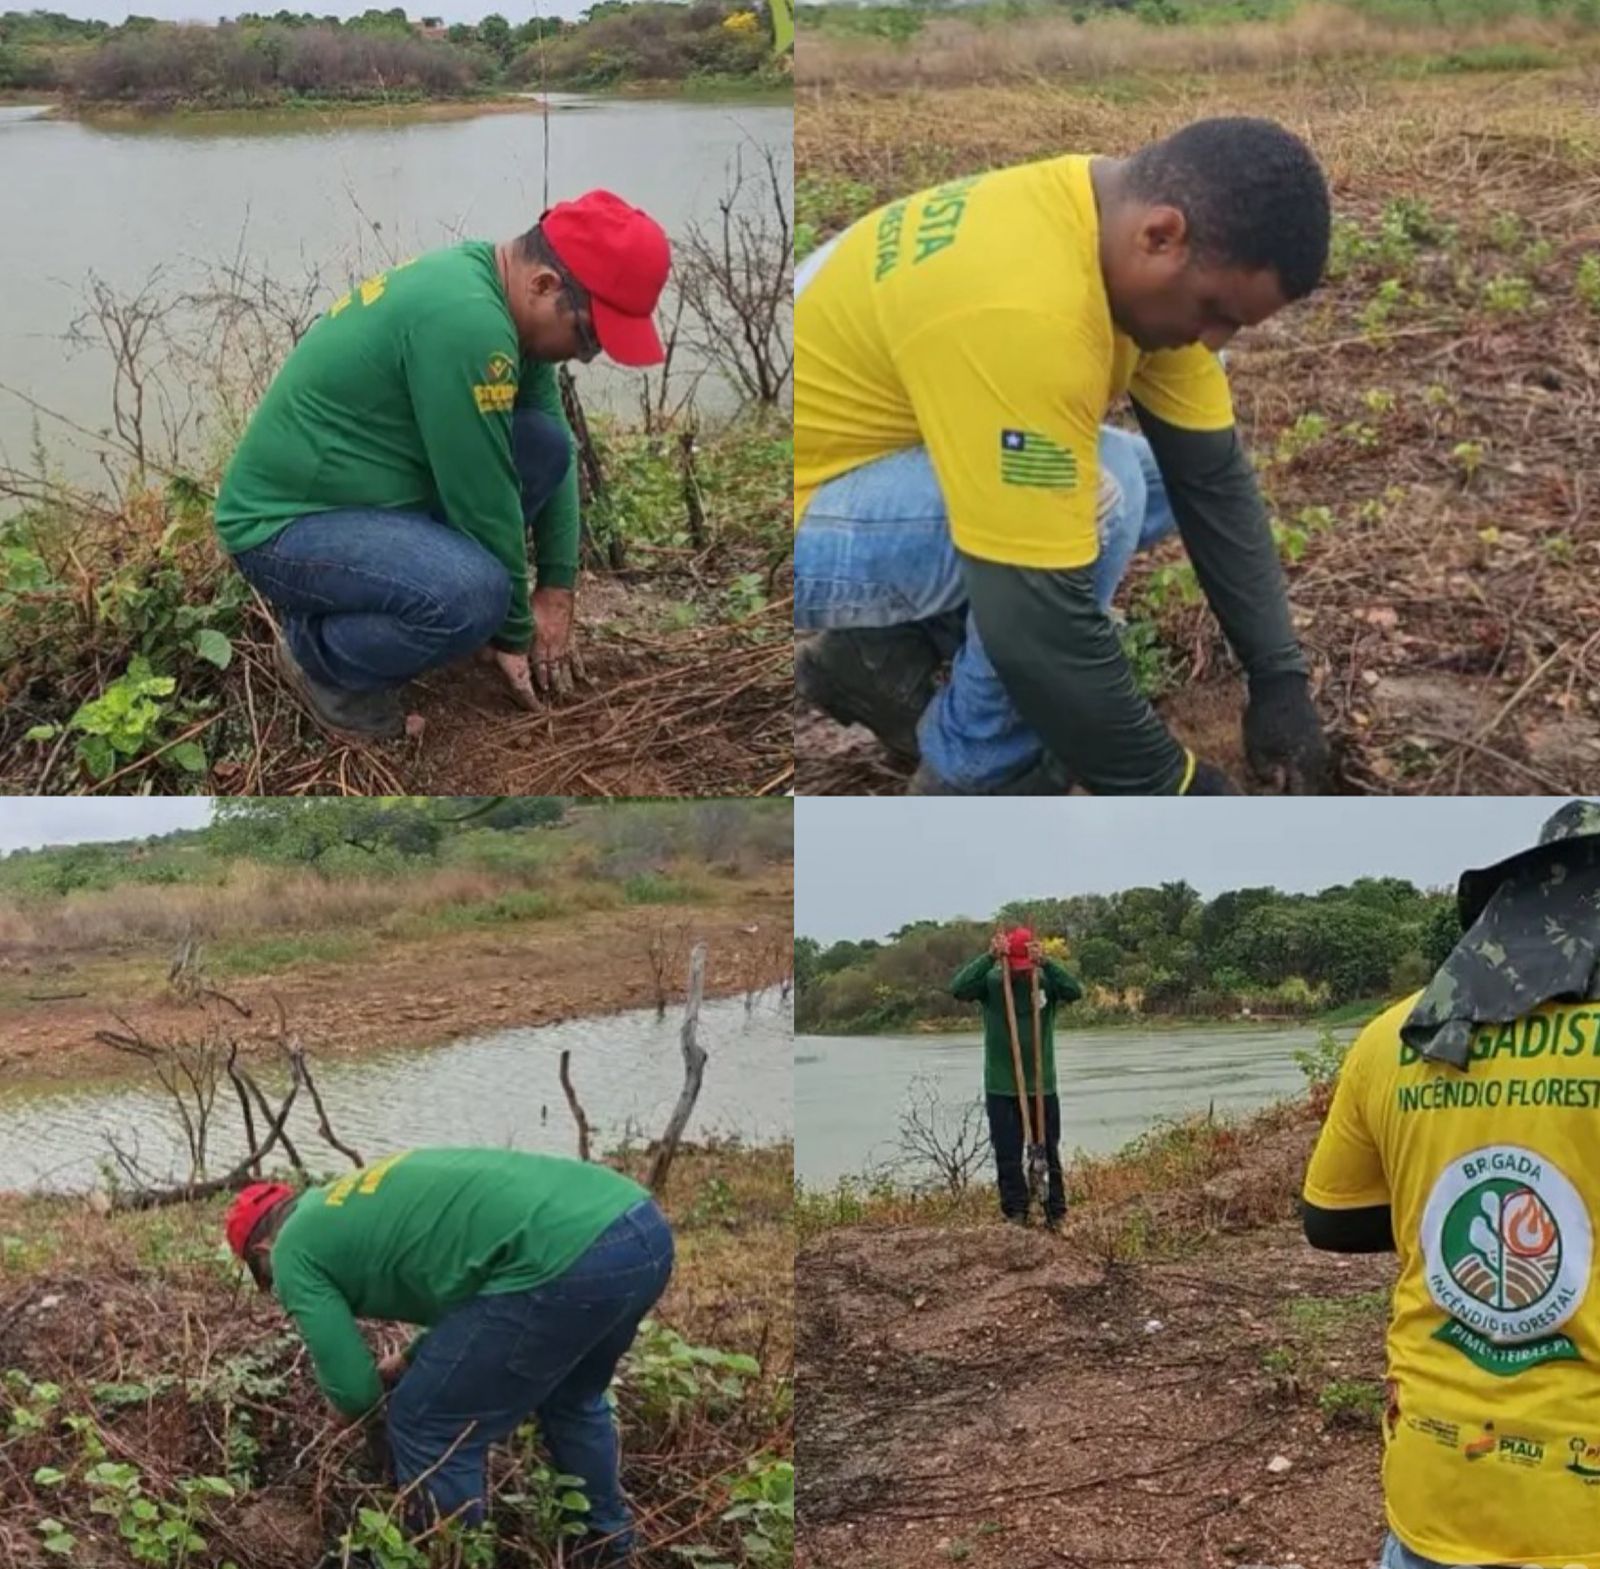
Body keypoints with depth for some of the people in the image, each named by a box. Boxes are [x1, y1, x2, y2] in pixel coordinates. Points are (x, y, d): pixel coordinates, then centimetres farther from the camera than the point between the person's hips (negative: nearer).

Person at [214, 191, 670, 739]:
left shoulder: (489, 287, 3)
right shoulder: (466, 323, -28)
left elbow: (555, 445, 13)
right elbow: (483, 496, -22)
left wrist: (557, 586, 9)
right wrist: (513, 630, -9)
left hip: (366, 490, 10)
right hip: (287, 523, -10)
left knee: (543, 442, -2)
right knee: (473, 595, -33)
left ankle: (402, 598, 10)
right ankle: (318, 654, -4)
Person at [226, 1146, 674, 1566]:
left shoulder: (294, 1250, 11)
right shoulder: (369, 1194, 35)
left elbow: (353, 1392, 8)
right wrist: (413, 1360, 48)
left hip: (568, 1257, -9)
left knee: (430, 1430, 10)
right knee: (570, 1398, 36)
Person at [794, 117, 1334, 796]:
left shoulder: (1126, 220, -5)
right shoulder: (1020, 310, -34)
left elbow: (1212, 472, 3)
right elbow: (1036, 618, -33)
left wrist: (1279, 676, 0)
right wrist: (1169, 786, -21)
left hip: (873, 467, 10)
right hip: (800, 521, -10)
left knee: (1161, 480, 5)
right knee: (1098, 498, -27)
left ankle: (884, 650, 11)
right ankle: (973, 785, -7)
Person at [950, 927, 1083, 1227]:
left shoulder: (1046, 980, -2)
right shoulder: (991, 981, -4)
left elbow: (1075, 991, -21)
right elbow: (958, 989, -22)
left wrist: (1044, 963, -34)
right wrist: (990, 958, -31)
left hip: (1043, 1086, 1)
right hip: (1001, 1088, -1)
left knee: (1049, 1154, 8)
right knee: (1008, 1157, 3)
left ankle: (1056, 1214, 15)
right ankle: (1015, 1213, 12)